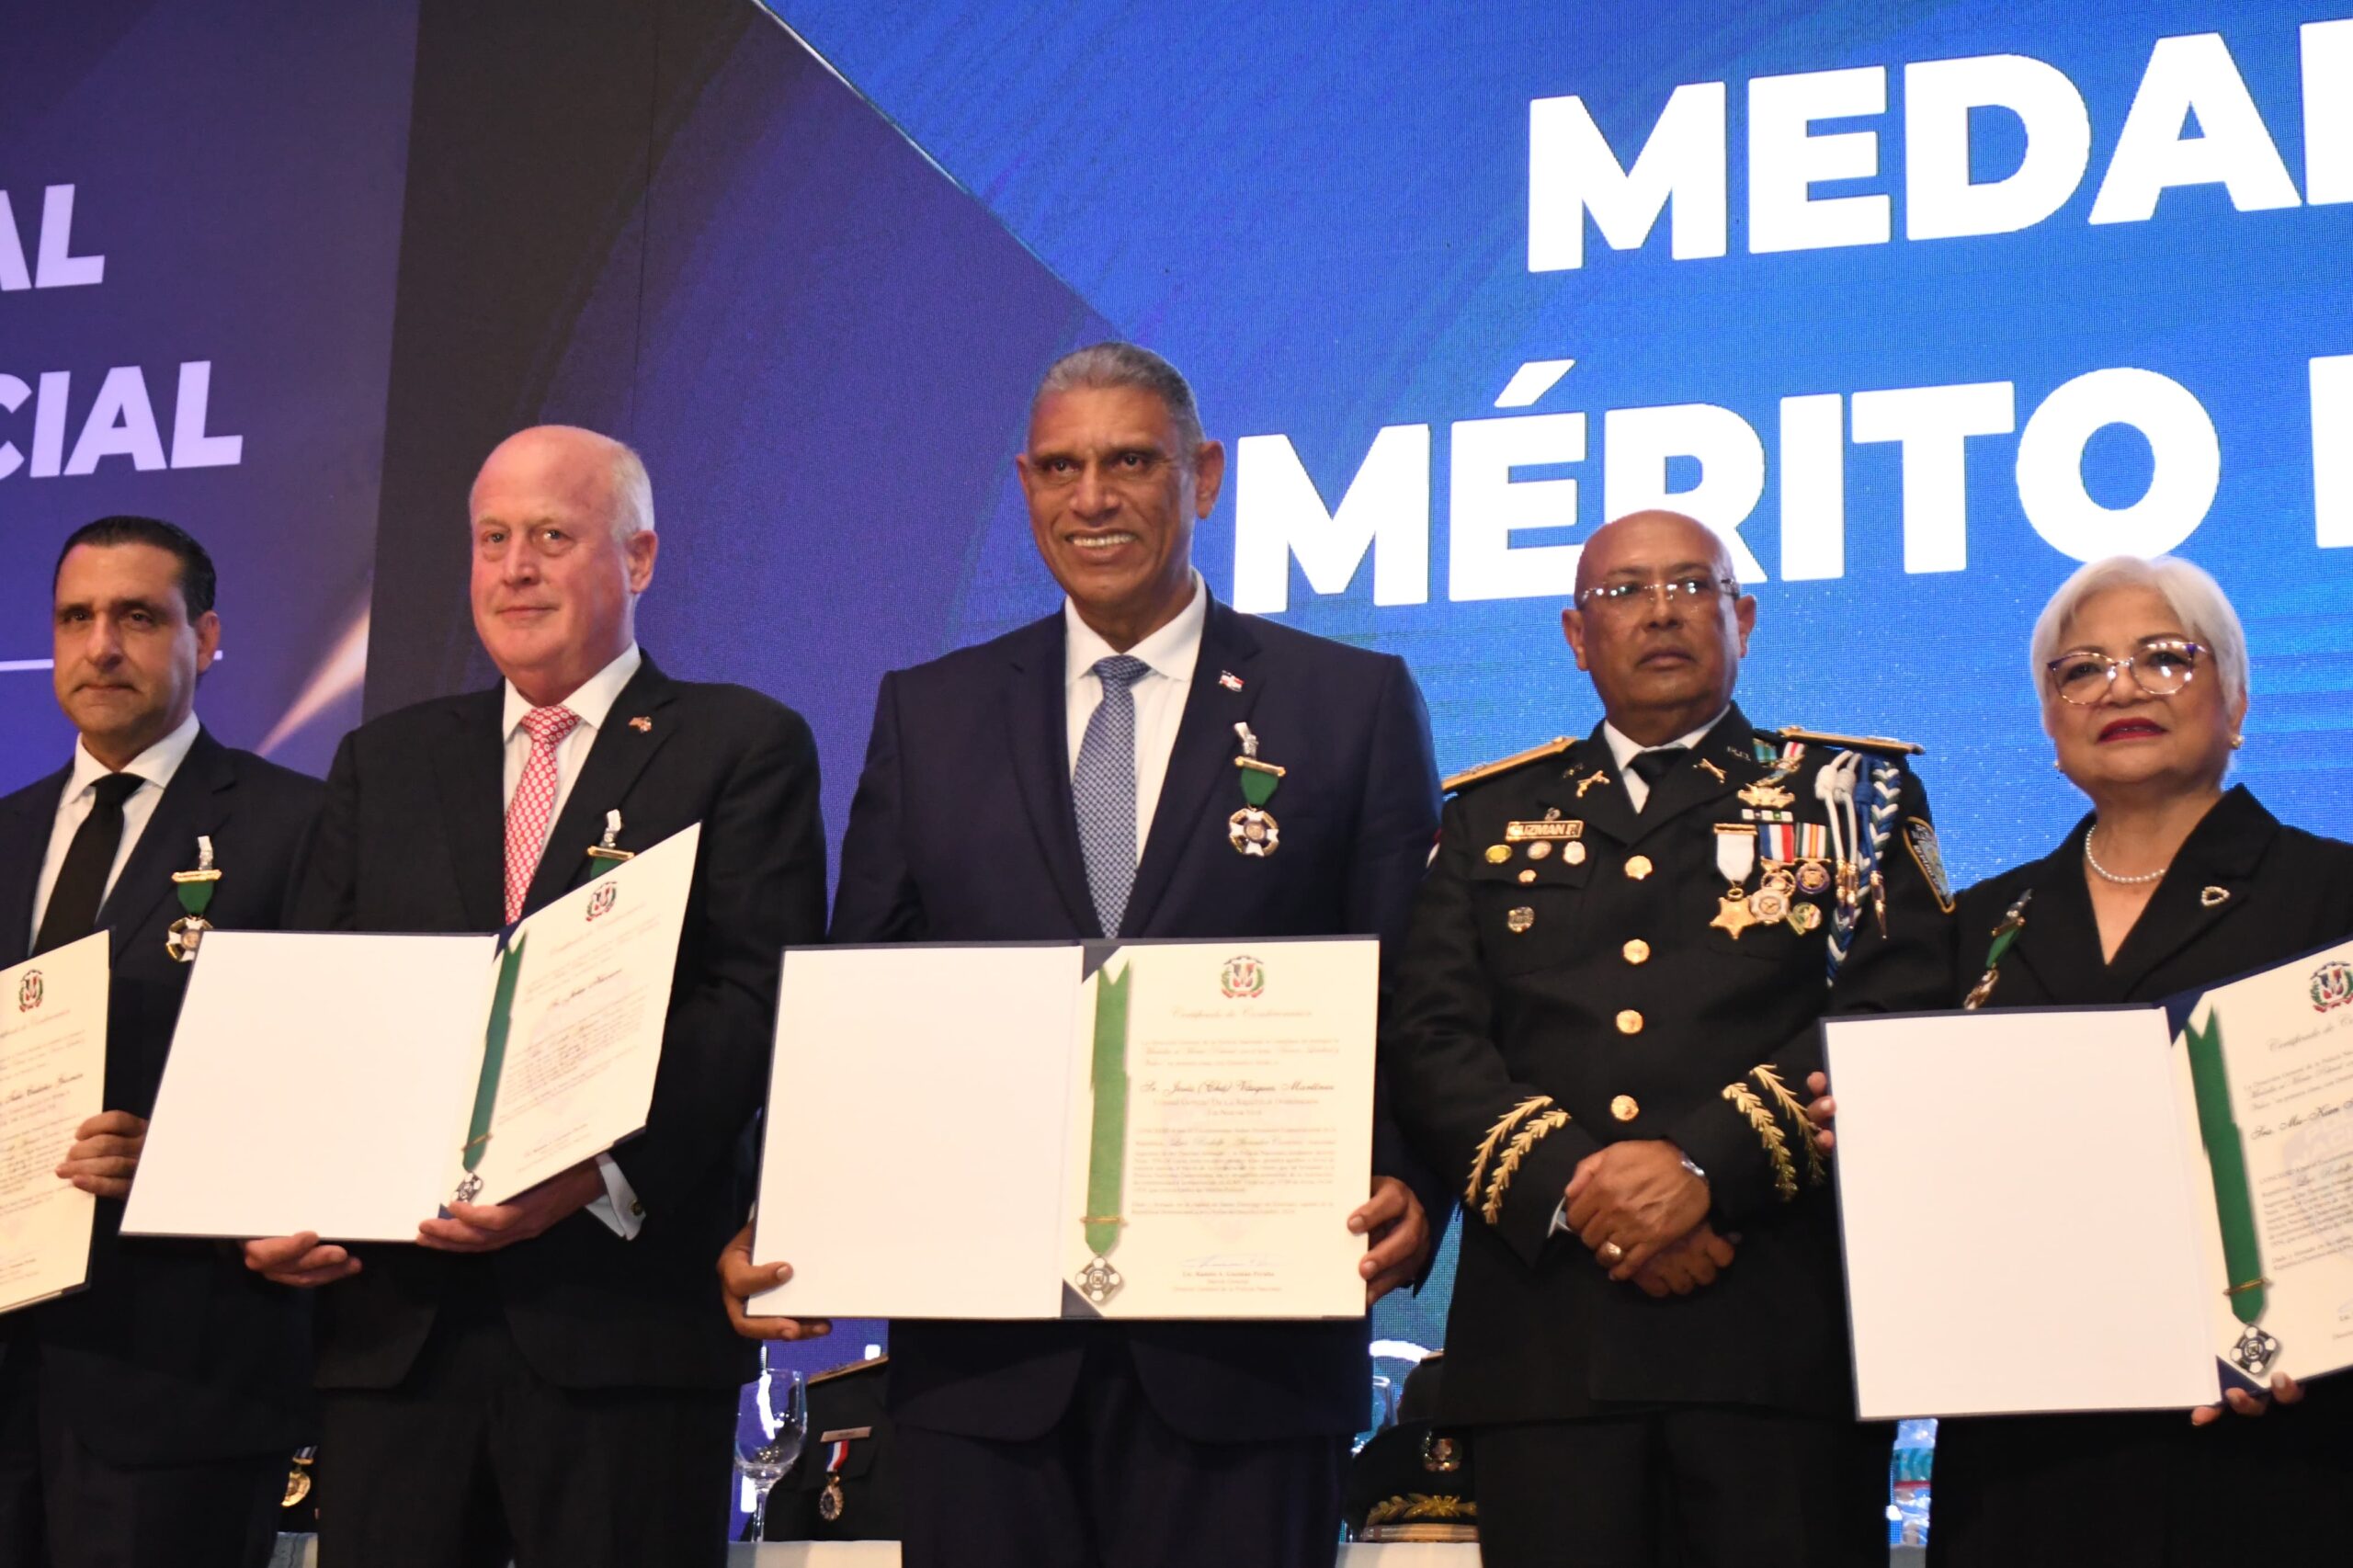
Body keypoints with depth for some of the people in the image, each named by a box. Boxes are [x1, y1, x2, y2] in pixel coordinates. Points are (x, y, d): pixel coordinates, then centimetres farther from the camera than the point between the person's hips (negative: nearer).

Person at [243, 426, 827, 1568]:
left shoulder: (743, 746, 4)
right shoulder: (383, 763, 19)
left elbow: (756, 999, -7)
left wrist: (601, 1170, -21)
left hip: (621, 1311, -4)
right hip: (392, 1316, 4)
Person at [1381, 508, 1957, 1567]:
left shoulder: (1855, 797, 12)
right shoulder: (1492, 818, 17)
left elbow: (1897, 1021, -2)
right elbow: (1427, 1040, 6)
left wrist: (1707, 1167, -15)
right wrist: (1571, 1189, -10)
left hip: (1782, 1327, -1)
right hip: (1544, 1341, 2)